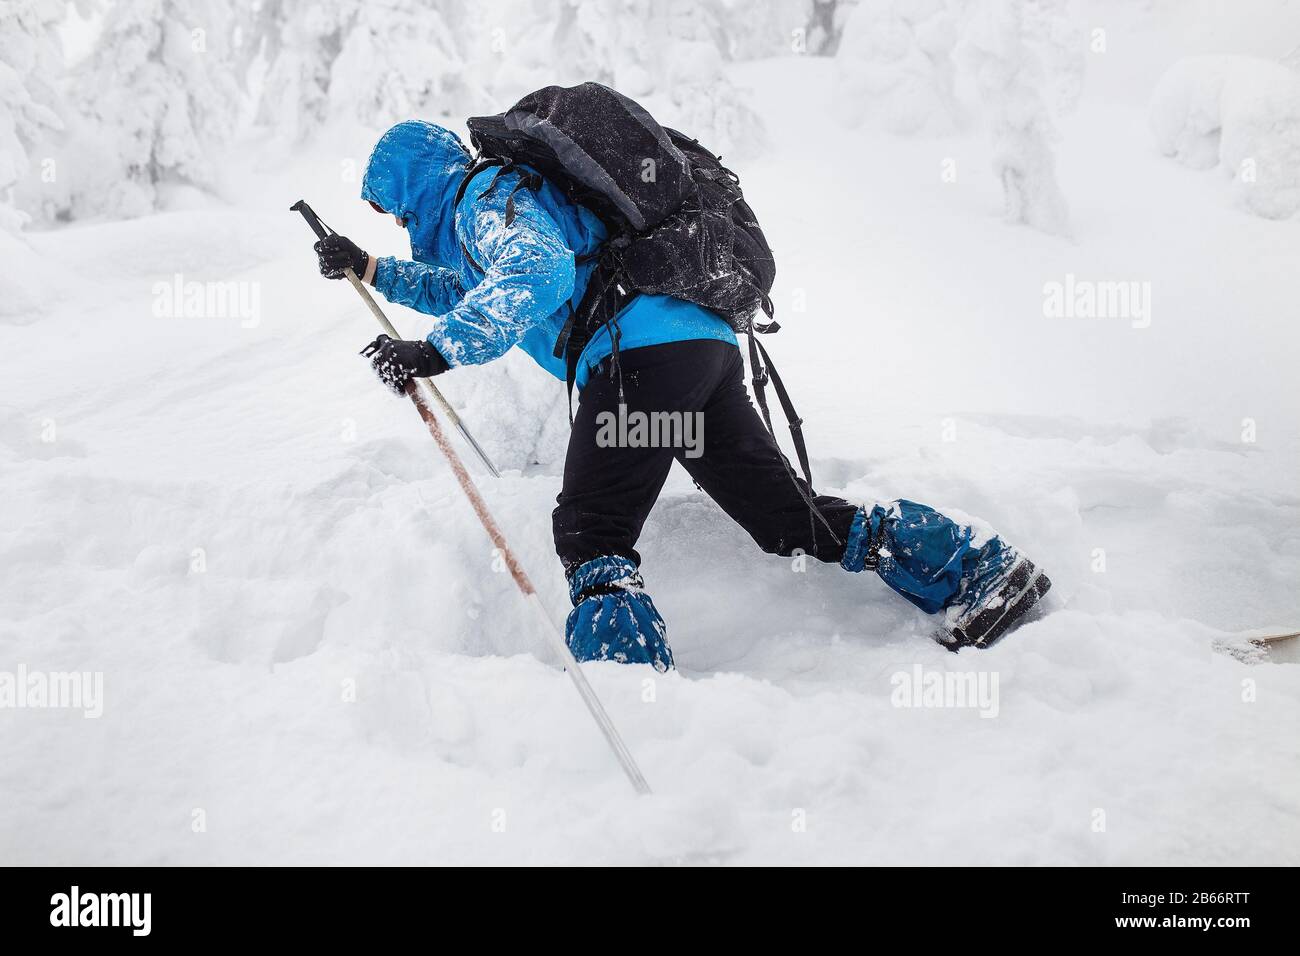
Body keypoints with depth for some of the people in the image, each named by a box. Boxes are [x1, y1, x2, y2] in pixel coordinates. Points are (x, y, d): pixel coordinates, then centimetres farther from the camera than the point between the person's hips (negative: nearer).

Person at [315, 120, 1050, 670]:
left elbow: (537, 277, -19)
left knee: (591, 538, -11)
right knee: (794, 519, 9)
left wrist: (436, 350, -20)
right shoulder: (512, 190, 32)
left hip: (642, 350, -9)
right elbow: (470, 289, 52)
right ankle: (986, 570, 9)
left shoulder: (485, 195, 3)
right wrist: (372, 269, 48)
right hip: (709, 344, 9)